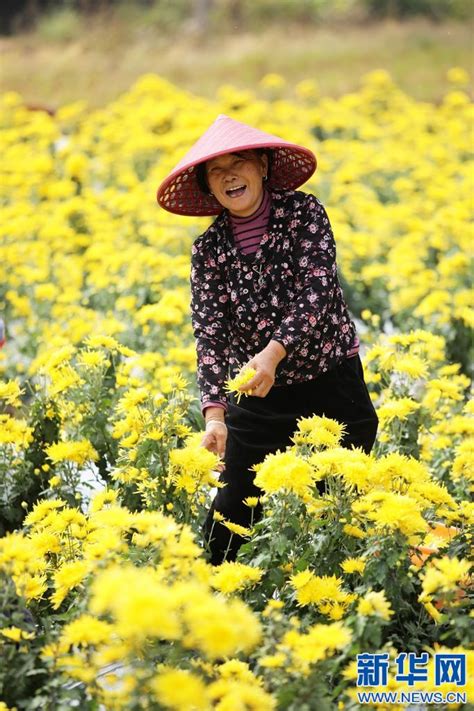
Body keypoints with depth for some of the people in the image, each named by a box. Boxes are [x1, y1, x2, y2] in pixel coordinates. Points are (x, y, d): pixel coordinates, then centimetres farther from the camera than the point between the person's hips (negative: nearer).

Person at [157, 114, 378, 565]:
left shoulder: (303, 212, -8)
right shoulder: (208, 249, -2)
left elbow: (316, 291, -18)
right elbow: (210, 332, -9)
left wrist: (274, 353, -34)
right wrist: (214, 412, -24)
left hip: (333, 384, -2)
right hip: (257, 393, 2)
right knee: (235, 502, 3)